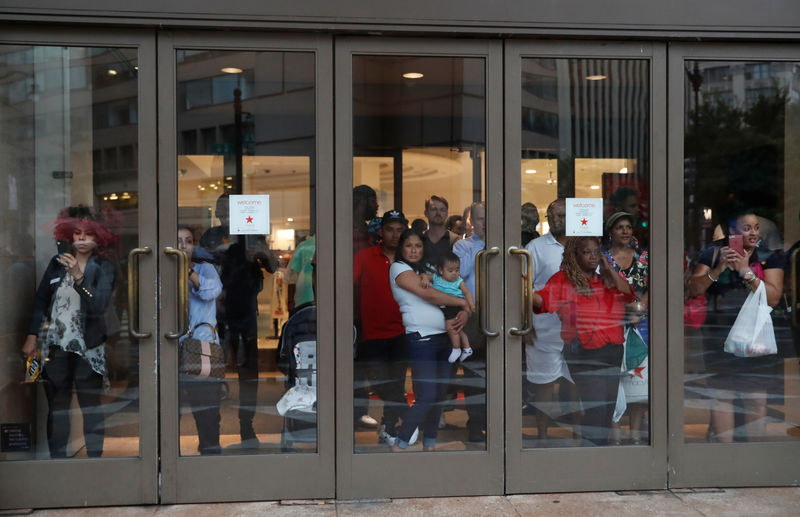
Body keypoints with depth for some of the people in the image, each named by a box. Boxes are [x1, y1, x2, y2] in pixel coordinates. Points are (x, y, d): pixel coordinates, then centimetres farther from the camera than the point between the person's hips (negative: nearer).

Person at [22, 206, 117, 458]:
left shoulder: (103, 267, -4)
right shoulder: (57, 262, 7)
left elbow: (100, 304, -17)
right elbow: (41, 300, 11)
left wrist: (78, 277, -28)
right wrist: (32, 335, 6)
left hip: (87, 347, -3)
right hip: (55, 344, 3)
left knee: (91, 404, 0)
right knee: (57, 404, 9)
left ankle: (94, 455, 7)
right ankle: (57, 457, 17)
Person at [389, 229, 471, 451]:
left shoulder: (427, 270, 21)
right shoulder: (398, 268, -1)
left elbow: (458, 296, 19)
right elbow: (427, 294, -12)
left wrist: (464, 313, -2)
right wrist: (462, 302, -3)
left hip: (443, 338, 7)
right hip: (421, 339, -7)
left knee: (438, 396, 7)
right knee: (426, 397, -12)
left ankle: (429, 445, 18)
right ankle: (399, 445, 0)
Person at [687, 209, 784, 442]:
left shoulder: (769, 257, 2)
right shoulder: (713, 253, 3)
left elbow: (773, 298, -10)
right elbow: (694, 289, -3)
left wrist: (746, 271, -19)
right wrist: (719, 269, -16)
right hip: (720, 336, 0)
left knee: (757, 400, 2)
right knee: (721, 396, 3)